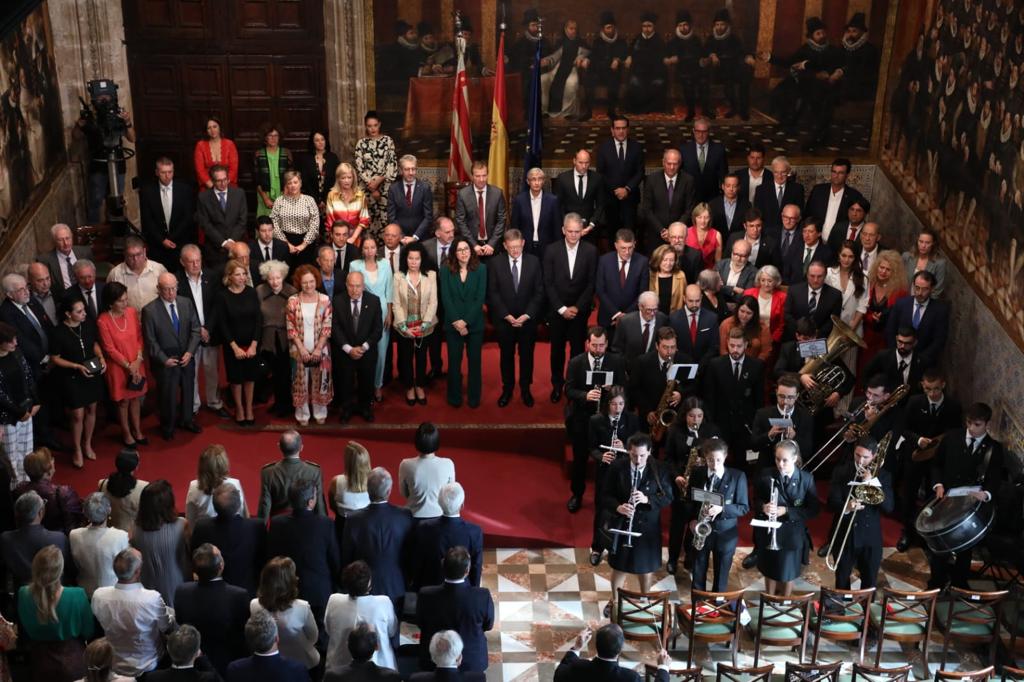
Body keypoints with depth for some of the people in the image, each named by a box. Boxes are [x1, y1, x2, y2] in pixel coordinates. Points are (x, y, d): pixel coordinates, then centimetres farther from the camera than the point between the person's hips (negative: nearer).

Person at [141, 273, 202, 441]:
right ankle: (167, 426, 29)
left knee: (188, 390, 18)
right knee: (168, 395, 7)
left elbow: (195, 329, 0)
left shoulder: (186, 303, -4)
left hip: (186, 357, 4)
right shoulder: (150, 310, -15)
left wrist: (190, 352, -10)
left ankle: (187, 420, 41)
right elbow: (150, 340, -11)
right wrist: (164, 359, -14)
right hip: (166, 361, -4)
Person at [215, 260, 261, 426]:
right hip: (233, 345, -1)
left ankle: (249, 409, 23)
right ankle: (239, 409, 22)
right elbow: (222, 324, -8)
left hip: (252, 344, 1)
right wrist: (235, 347, -12)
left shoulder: (251, 292, -6)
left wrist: (254, 345, -9)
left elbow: (258, 319, -4)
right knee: (236, 378, 8)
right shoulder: (223, 296, -10)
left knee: (250, 376, 10)